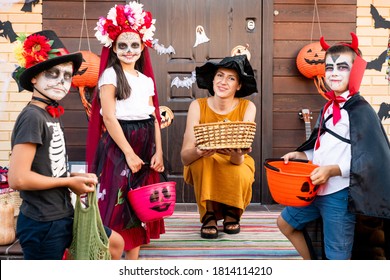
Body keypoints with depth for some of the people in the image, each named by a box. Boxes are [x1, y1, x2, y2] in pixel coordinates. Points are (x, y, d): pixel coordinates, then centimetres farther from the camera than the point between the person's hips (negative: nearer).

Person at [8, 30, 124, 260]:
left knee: (115, 243, 21)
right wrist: (70, 182, -16)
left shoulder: (51, 115, 8)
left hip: (64, 216, 9)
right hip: (42, 223, -9)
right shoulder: (32, 117, -19)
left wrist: (76, 177, -2)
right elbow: (17, 179, -26)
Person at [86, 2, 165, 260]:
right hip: (118, 145, -6)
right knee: (117, 204, -5)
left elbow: (154, 118, 11)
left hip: (145, 146, 6)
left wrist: (158, 152, 1)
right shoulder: (110, 75, -3)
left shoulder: (146, 80, 14)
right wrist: (128, 152, -16)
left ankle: (133, 262, 20)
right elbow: (109, 117, -12)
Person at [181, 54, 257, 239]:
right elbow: (185, 156, -28)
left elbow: (239, 159, -27)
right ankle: (209, 215, -11)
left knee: (240, 177, -32)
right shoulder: (198, 106, -19)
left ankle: (232, 213, 3)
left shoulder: (247, 107, -18)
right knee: (202, 158, -33)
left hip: (235, 164, 1)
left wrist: (237, 155, -50)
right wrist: (198, 151, -51)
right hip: (202, 170, 0)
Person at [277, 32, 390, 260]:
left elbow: (369, 161, -19)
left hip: (340, 195, -9)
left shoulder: (361, 111, -15)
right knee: (285, 222, 22)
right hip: (316, 190, 9)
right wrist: (300, 154, 6)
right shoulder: (329, 107, 10)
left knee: (337, 256, 1)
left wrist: (333, 170, -27)